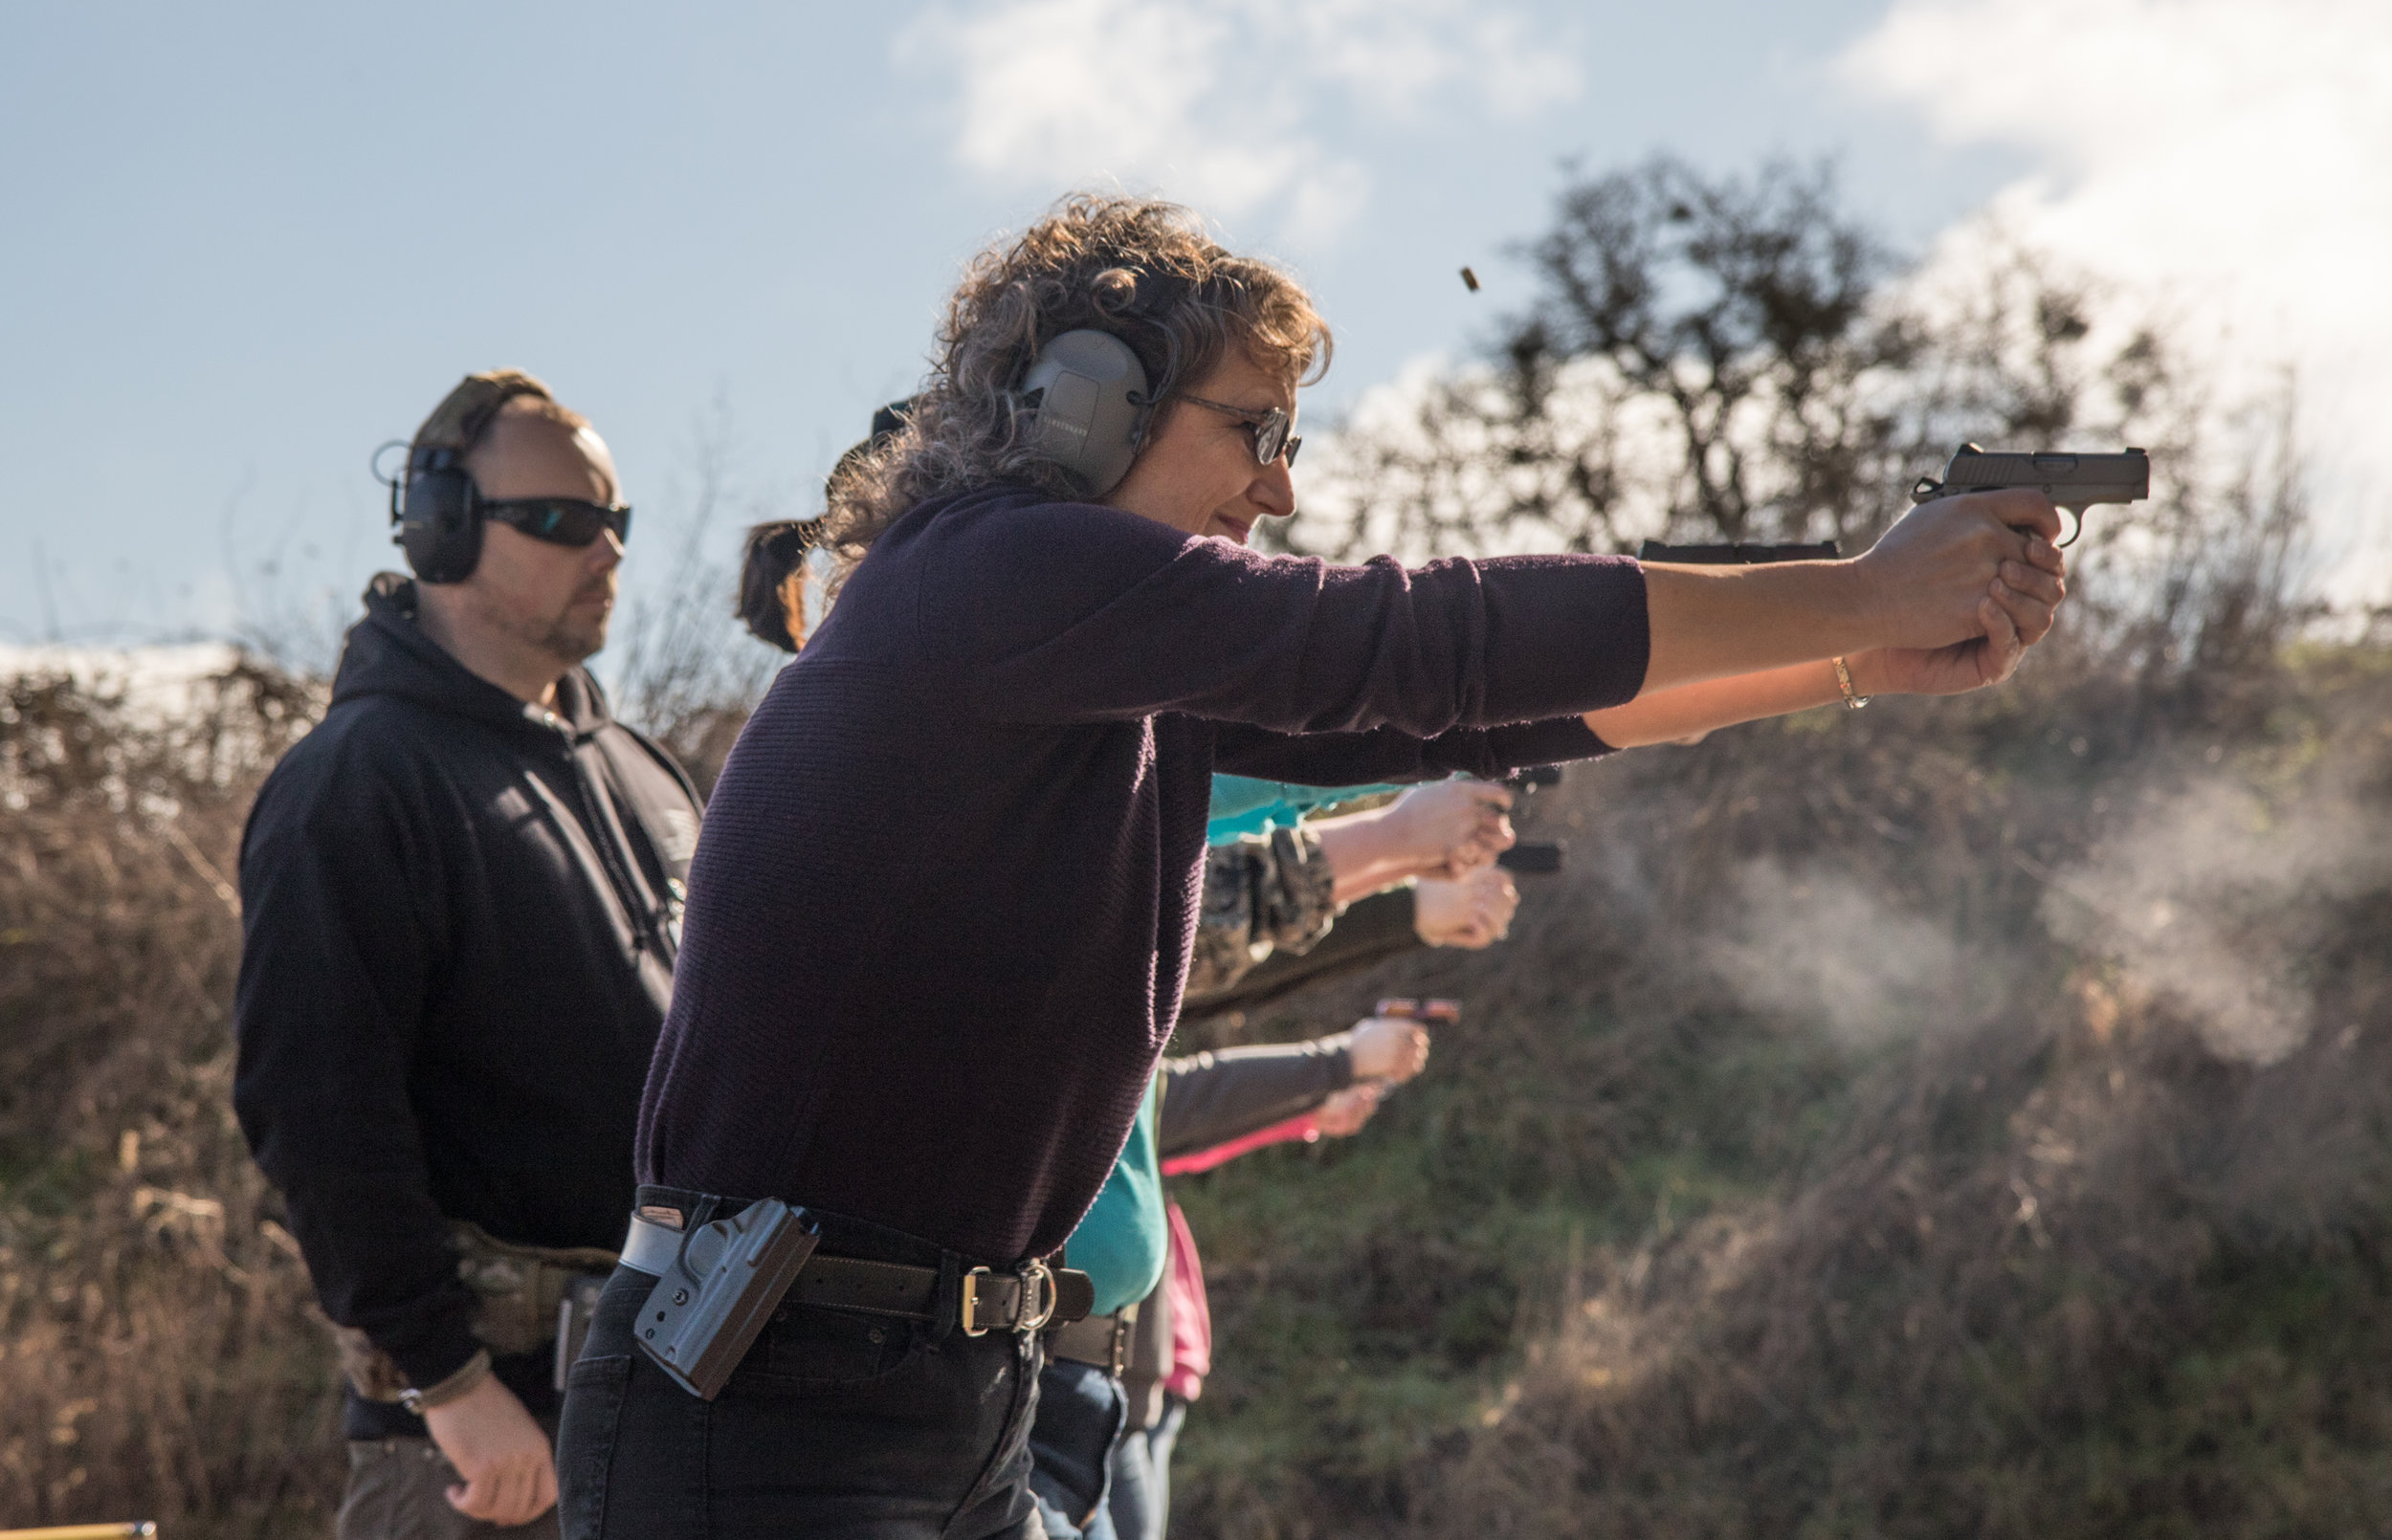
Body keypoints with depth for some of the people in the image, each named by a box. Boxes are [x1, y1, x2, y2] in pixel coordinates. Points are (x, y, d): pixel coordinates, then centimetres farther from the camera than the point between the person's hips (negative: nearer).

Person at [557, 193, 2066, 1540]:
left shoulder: (1148, 677, 12)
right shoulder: (993, 582, -15)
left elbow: (1447, 714, 8)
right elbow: (1414, 643, -20)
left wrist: (1880, 650, 0)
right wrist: (1858, 596, -15)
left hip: (972, 1399, 9)